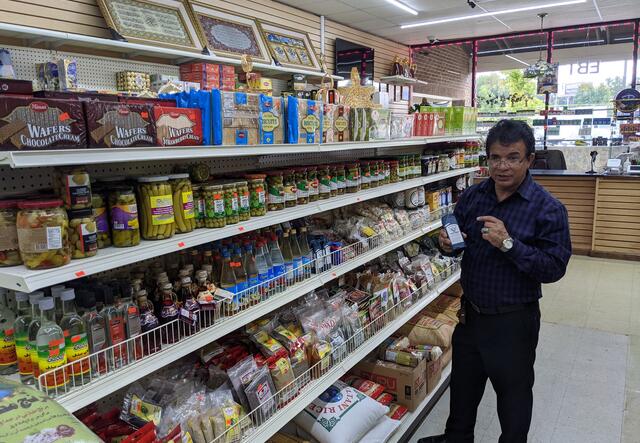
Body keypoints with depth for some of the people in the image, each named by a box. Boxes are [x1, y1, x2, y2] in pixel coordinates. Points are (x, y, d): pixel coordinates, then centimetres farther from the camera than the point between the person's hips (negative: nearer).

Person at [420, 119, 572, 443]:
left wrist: (508, 243, -32)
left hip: (513, 321, -5)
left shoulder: (548, 209, -16)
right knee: (463, 384, 25)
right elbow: (456, 243, 10)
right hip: (470, 313, 5)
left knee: (513, 392, 17)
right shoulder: (471, 197, -1)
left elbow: (554, 268, -21)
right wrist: (446, 244, -13)